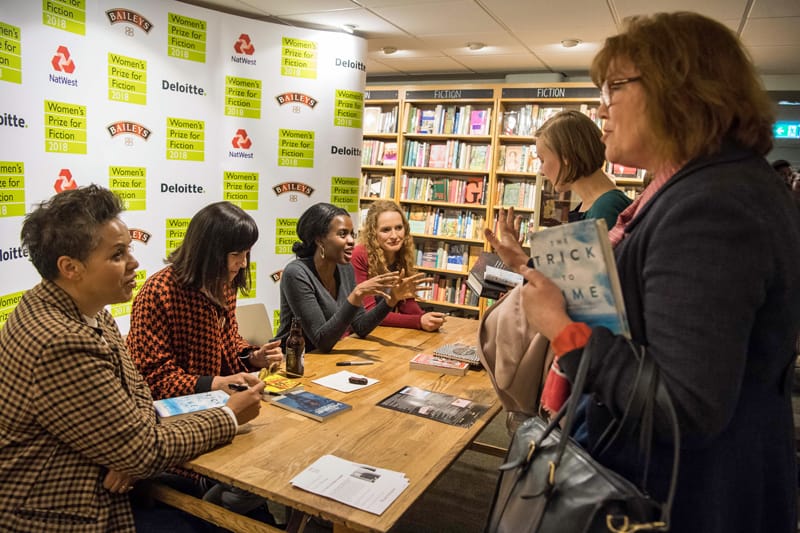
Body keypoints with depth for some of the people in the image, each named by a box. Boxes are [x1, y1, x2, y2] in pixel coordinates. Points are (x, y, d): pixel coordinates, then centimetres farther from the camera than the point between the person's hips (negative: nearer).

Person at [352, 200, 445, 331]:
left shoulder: (403, 254, -3)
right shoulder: (360, 256, -19)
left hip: (387, 329, 5)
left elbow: (406, 300, 2)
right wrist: (419, 321, -29)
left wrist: (424, 317, -18)